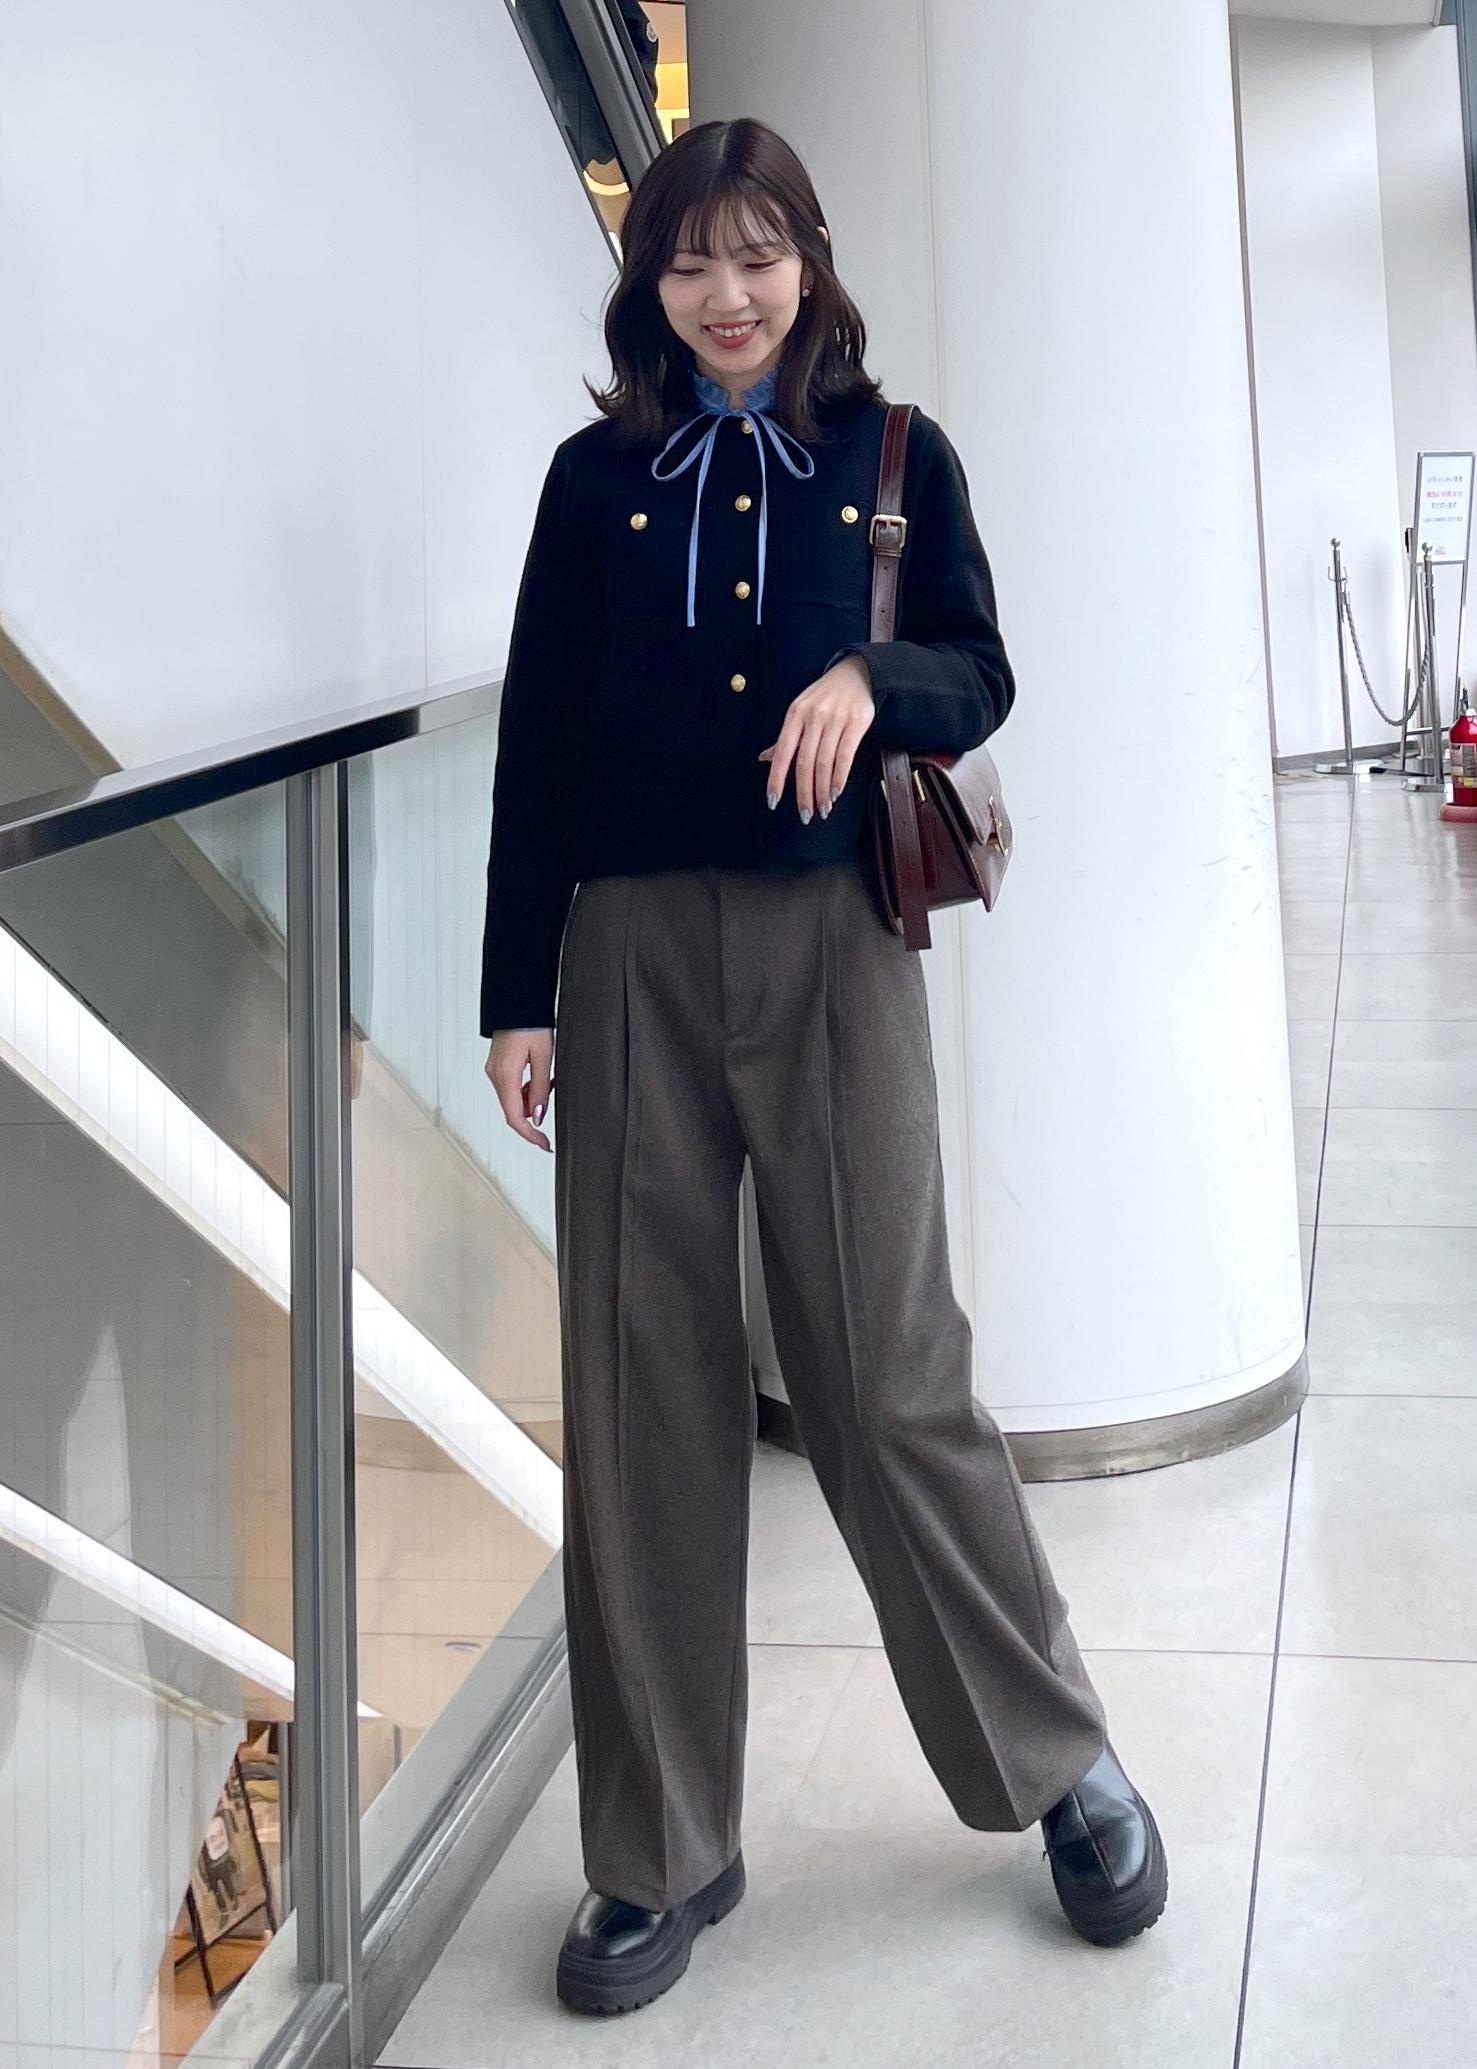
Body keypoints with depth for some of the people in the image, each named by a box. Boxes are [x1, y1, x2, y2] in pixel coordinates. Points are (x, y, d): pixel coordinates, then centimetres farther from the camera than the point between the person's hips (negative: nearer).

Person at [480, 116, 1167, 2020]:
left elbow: (979, 680, 10)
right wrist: (519, 995, 2)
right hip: (630, 950, 2)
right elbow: (537, 743, 8)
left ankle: (1061, 1760, 25)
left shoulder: (891, 457, 9)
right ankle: (663, 1849, 19)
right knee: (642, 1396, 3)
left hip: (831, 942, -1)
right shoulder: (598, 476, 11)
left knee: (889, 1378, 0)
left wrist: (870, 679, -13)